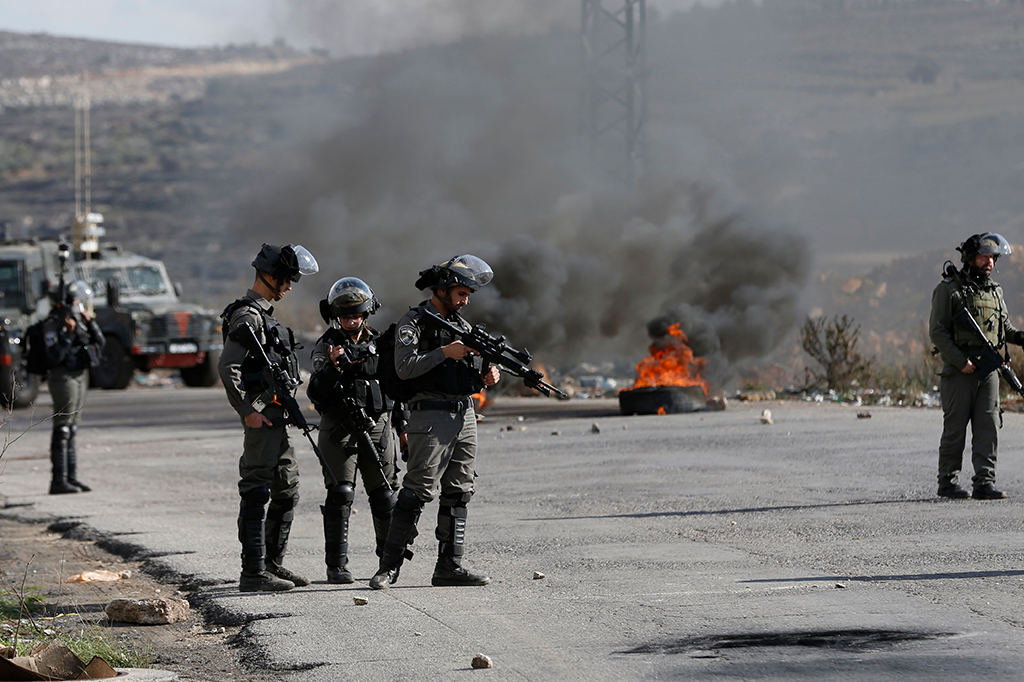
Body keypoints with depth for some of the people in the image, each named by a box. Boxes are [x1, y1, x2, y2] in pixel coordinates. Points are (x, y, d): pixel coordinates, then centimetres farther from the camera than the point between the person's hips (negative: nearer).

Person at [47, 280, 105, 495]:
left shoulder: (80, 322, 10)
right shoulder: (60, 324, -16)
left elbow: (100, 343, 4)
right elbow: (55, 356, -23)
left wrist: (90, 322, -6)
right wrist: (68, 334, -28)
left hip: (79, 376, 10)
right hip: (64, 378, -10)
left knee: (72, 429, 14)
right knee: (62, 430, -9)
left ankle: (71, 477, 19)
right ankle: (58, 480, -9)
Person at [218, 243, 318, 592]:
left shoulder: (264, 314, 19)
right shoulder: (247, 315, -13)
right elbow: (228, 367, -22)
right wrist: (247, 411, -22)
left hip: (277, 415, 11)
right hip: (262, 416, -11)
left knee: (287, 490, 15)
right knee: (257, 491, -9)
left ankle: (273, 563, 23)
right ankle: (253, 573, -8)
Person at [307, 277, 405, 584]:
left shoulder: (379, 343, 11)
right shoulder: (326, 346, -1)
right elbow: (316, 395, -10)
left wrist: (401, 426, 21)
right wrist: (331, 367, -26)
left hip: (378, 428, 3)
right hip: (339, 430, -3)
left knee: (385, 496, 5)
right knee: (340, 495, -9)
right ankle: (337, 566, -7)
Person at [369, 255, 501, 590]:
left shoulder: (463, 326, 17)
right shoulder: (413, 322, -4)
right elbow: (405, 368, -16)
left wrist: (486, 377, 0)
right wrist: (445, 352, -18)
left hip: (465, 416, 7)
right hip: (430, 416, -7)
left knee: (458, 493, 7)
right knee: (417, 491, -11)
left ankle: (449, 566, 11)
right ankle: (389, 567, -9)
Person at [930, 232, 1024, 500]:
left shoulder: (994, 291, 16)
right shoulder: (949, 289, -4)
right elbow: (937, 331, -8)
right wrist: (960, 361, -16)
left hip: (989, 370, 5)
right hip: (958, 370, -5)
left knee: (988, 428, -2)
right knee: (955, 428, -1)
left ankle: (985, 483, -2)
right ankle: (947, 482, 8)